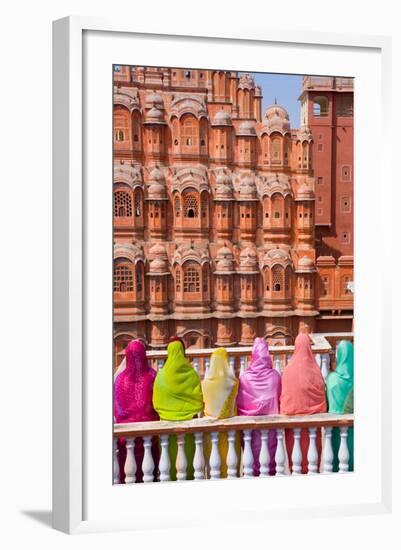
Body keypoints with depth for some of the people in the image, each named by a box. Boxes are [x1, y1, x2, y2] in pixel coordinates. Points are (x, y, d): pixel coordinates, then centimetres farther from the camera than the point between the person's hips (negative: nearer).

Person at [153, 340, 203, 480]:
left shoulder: (162, 375, -6)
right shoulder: (191, 373, -5)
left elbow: (157, 401, -2)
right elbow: (199, 396, -2)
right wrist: (196, 409, 13)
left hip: (168, 419, -1)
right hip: (189, 417, 1)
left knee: (172, 448, 6)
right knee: (188, 447, 9)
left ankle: (173, 476, 9)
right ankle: (189, 475, 15)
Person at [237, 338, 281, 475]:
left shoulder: (245, 377, -12)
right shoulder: (275, 375, -9)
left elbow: (240, 400, -5)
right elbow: (280, 397, 1)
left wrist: (243, 416, 9)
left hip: (252, 417, -1)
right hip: (271, 415, 1)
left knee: (255, 443, 9)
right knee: (271, 442, 10)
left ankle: (256, 469, 14)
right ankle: (271, 469, 17)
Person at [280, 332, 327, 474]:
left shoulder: (289, 368, -5)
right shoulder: (314, 368, -6)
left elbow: (284, 393, -2)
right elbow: (321, 390, -3)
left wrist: (284, 412, 7)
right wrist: (322, 412, 6)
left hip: (292, 412, 1)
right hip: (311, 412, 0)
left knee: (294, 439, 8)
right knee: (311, 439, 8)